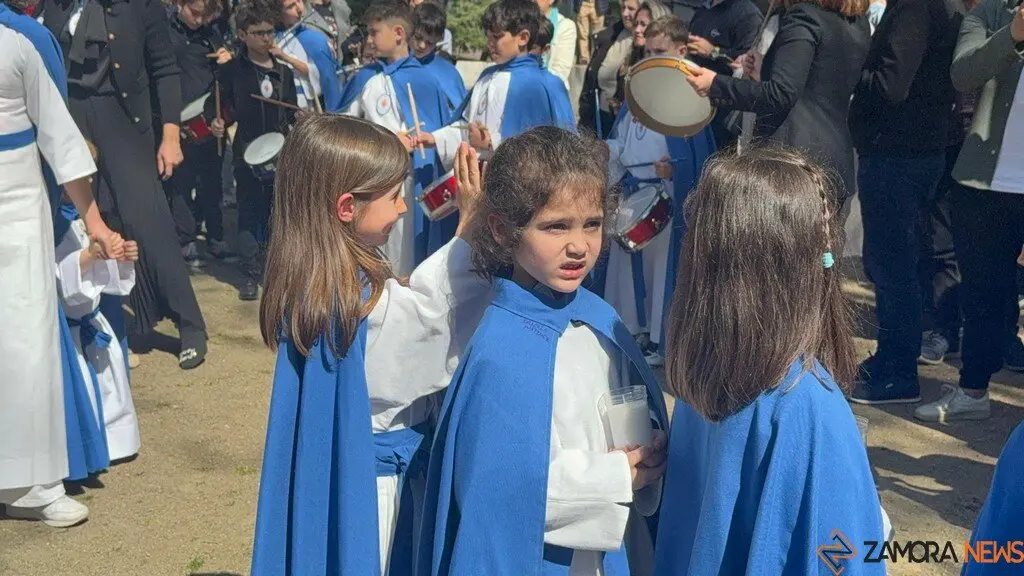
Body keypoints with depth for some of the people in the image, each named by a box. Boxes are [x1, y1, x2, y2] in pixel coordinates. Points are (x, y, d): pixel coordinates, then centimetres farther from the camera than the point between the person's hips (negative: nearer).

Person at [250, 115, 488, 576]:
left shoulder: (307, 278, -4)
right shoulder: (371, 303, -29)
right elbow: (440, 319, -16)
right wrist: (469, 229, -16)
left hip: (331, 461, 8)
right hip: (376, 472, -8)